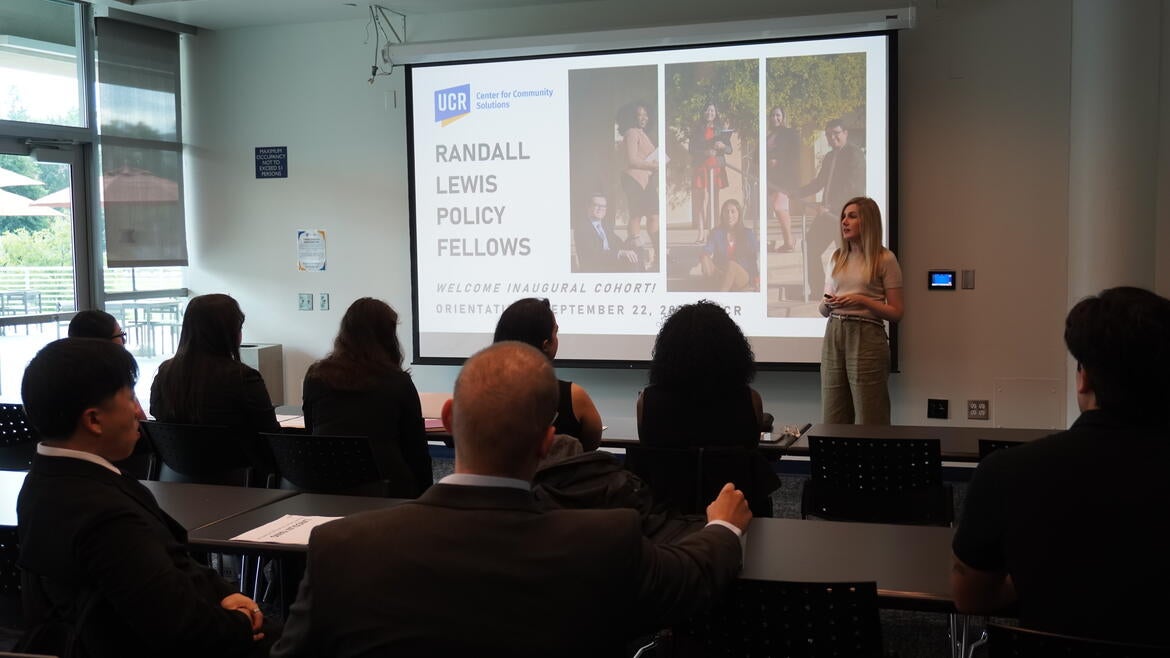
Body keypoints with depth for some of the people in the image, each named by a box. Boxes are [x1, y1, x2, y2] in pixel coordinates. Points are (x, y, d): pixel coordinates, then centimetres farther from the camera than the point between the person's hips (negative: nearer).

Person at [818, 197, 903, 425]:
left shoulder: (885, 259, -2)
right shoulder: (837, 258, 15)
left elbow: (896, 312, -3)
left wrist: (862, 300, -15)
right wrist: (827, 304, -3)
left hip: (866, 337, -5)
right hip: (834, 335, 5)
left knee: (869, 421, -1)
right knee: (832, 420, 6)